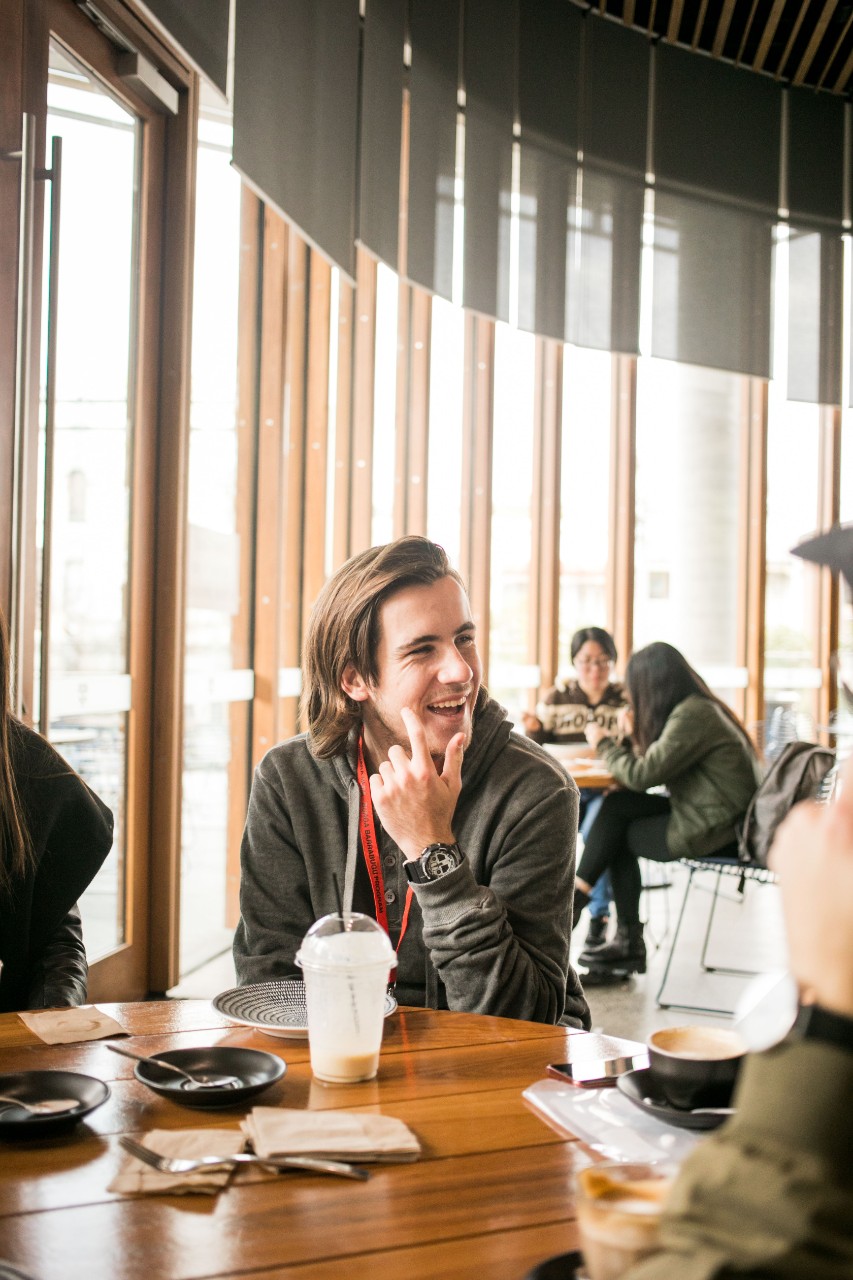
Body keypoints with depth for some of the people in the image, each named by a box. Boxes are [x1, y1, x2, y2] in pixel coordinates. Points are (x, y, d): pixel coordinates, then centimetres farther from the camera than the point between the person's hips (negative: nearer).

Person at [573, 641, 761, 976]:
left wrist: (603, 743, -3)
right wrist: (636, 735, 9)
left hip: (712, 832, -9)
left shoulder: (692, 715, -18)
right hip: (721, 822, 9)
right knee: (617, 806, 1)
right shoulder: (698, 707, 12)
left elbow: (643, 775, -18)